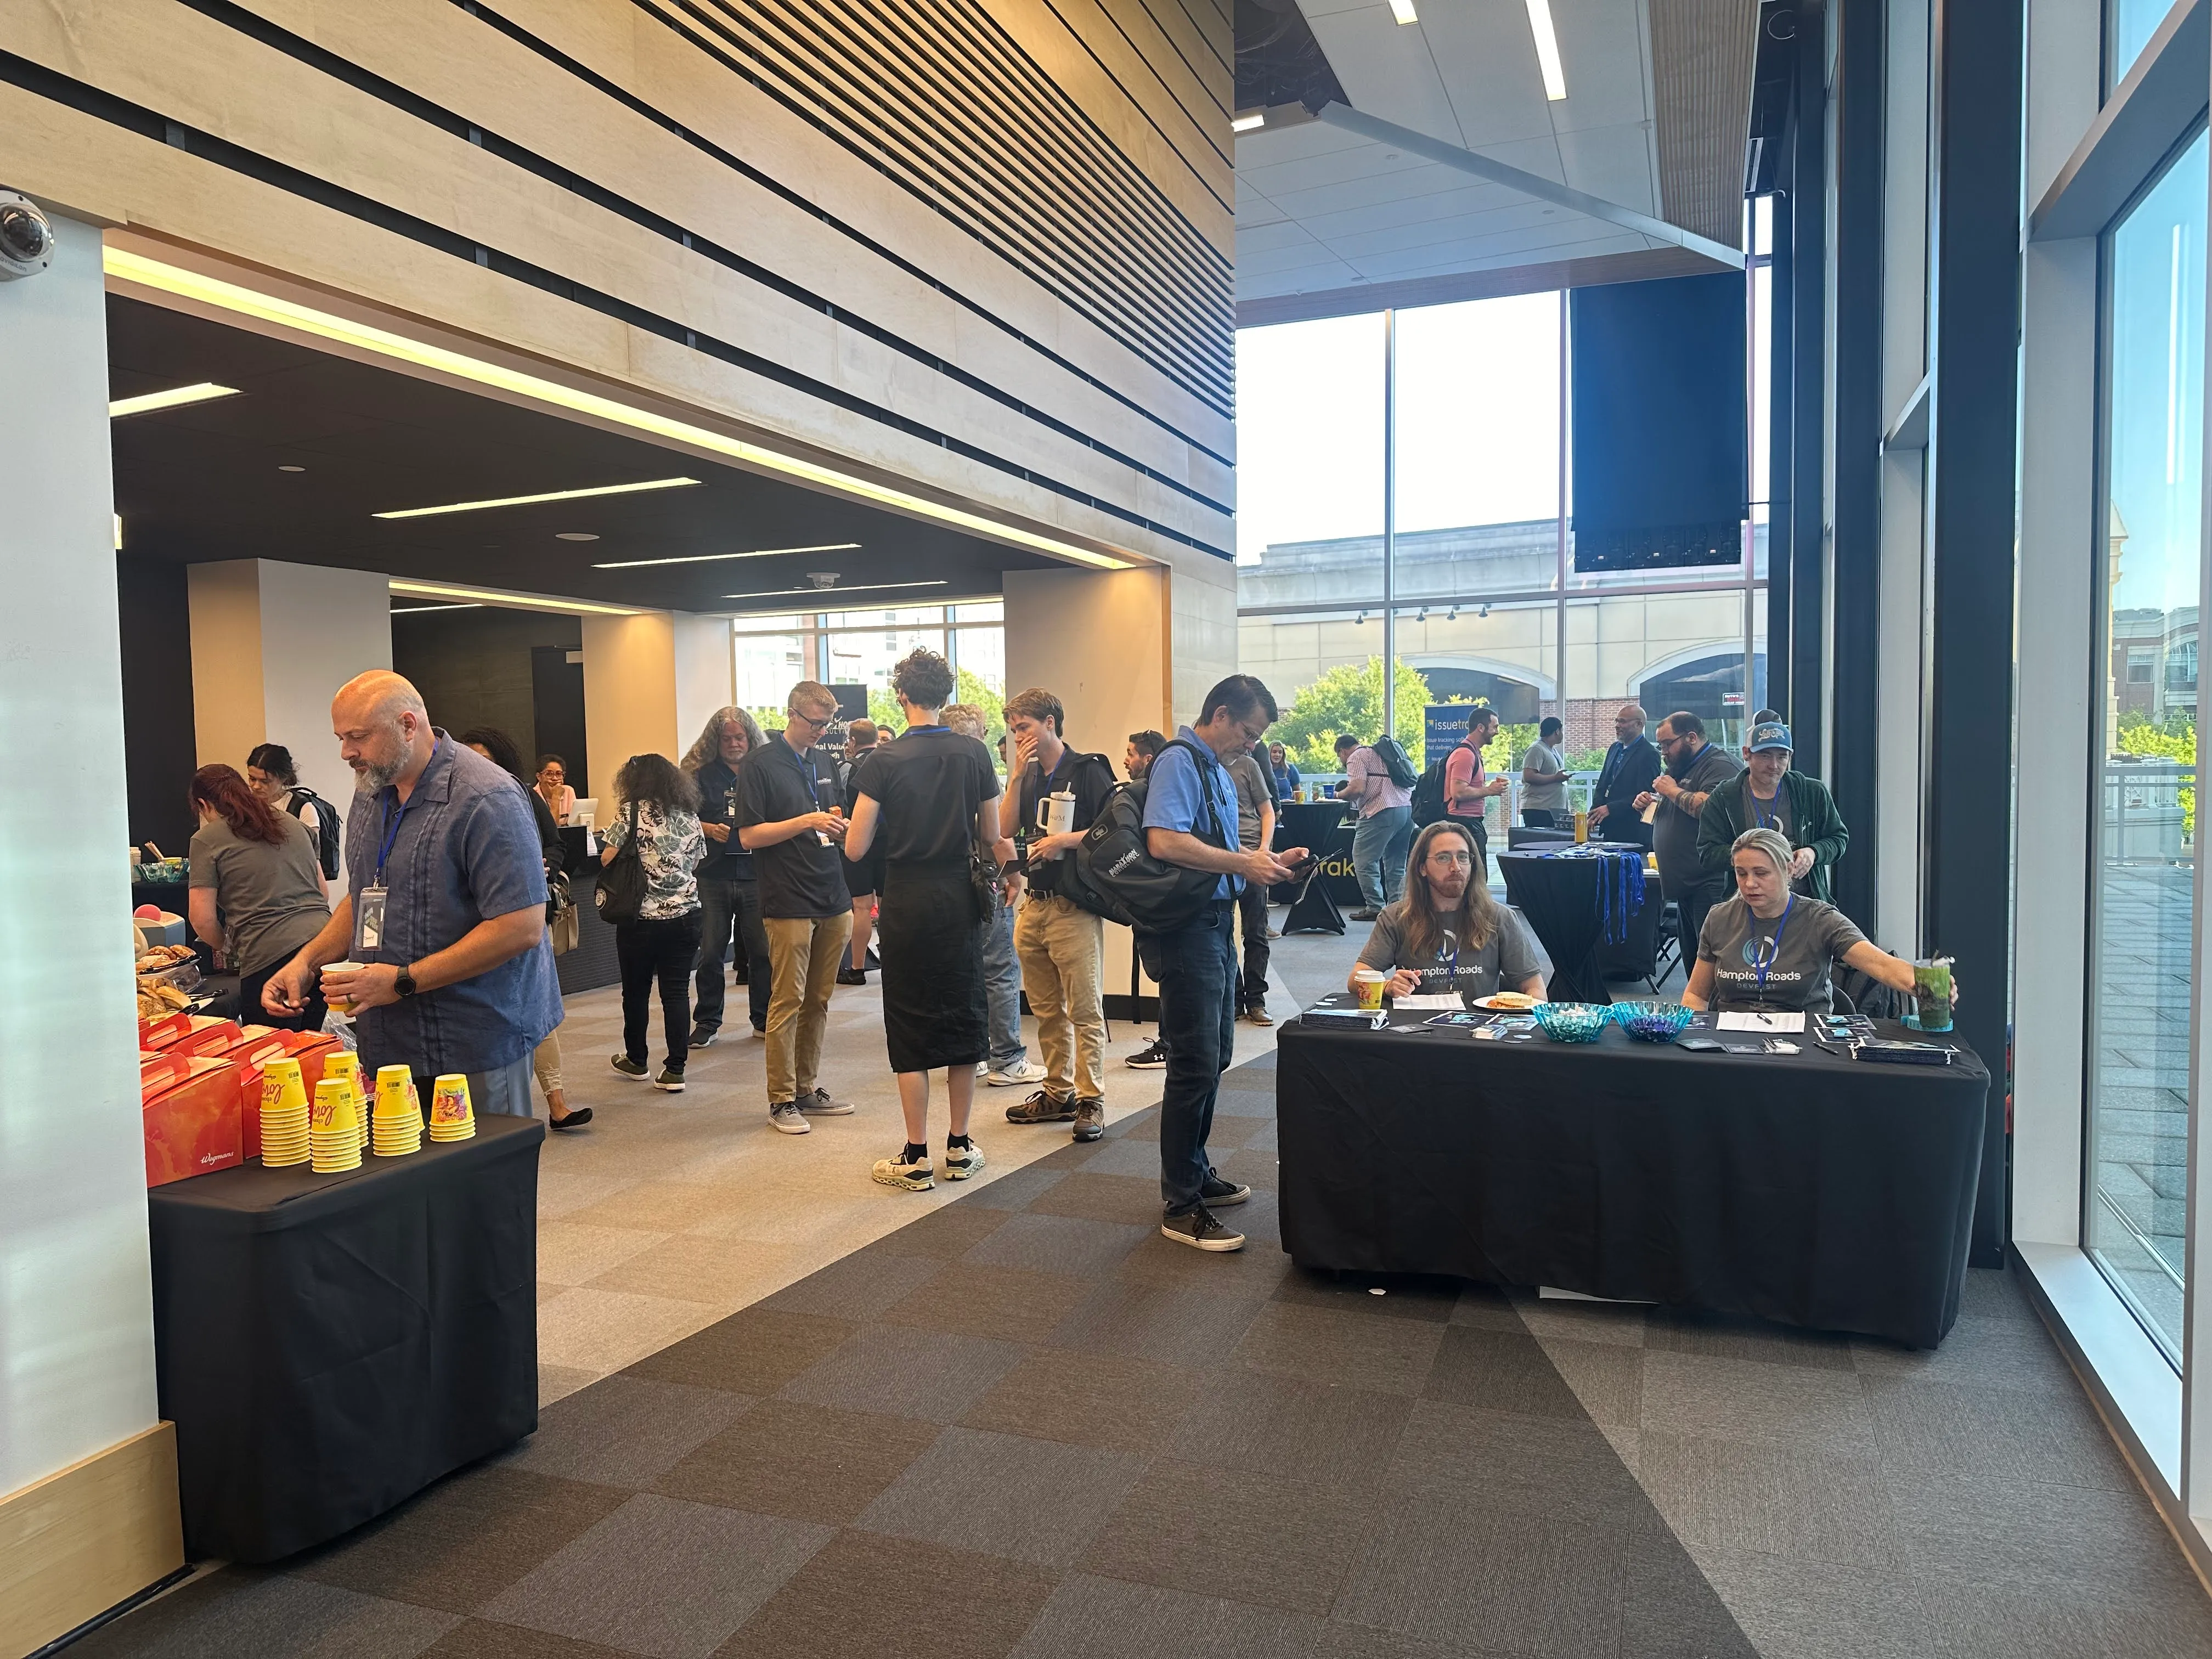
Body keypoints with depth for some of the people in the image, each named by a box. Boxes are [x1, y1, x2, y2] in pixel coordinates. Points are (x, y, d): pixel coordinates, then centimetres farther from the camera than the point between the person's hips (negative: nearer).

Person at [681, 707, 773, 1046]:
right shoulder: (700, 774, 6)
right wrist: (708, 829, -10)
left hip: (755, 875, 0)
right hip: (713, 877, 0)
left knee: (761, 951, 3)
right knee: (710, 952, 4)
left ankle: (764, 1019, 16)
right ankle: (707, 1022, 16)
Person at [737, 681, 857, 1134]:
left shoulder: (826, 763, 15)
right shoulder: (760, 765, -5)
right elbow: (749, 837, -9)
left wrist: (840, 825, -1)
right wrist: (806, 822, -17)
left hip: (833, 900, 6)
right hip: (788, 904, -6)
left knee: (818, 1002, 11)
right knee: (787, 1002, -2)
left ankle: (809, 1089, 20)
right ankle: (782, 1099, 6)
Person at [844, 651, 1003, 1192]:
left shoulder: (884, 761, -9)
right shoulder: (975, 753, -2)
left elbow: (856, 848, -9)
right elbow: (991, 837, 4)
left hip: (907, 903, -2)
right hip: (960, 901, 3)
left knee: (910, 1028, 4)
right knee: (963, 1020, 12)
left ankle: (916, 1159, 8)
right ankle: (960, 1148, 20)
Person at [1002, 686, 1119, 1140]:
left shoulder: (1088, 770, -6)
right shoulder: (1029, 776, 14)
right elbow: (1006, 828, 4)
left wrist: (1064, 840, -18)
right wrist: (1018, 775, -1)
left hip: (1075, 908, -7)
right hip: (1033, 906, 7)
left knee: (1085, 1010, -3)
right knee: (1047, 1011, 13)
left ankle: (1091, 1100, 3)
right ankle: (1058, 1094, 22)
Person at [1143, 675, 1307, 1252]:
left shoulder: (1216, 770, 18)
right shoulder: (1178, 762, -14)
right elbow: (1165, 841, -28)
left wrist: (1267, 859, 12)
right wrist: (1243, 864, -23)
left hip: (1216, 927, 10)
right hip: (1188, 930, -10)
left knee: (1214, 1058, 18)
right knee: (1196, 1065, -7)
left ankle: (1194, 1171, 32)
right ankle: (1180, 1206, 2)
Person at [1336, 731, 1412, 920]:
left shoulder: (1356, 757, 1)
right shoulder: (1378, 752, 28)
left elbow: (1358, 789, -12)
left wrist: (1340, 795, 6)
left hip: (1383, 812, -9)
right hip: (1407, 807, 9)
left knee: (1364, 861, -2)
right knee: (1396, 863, 13)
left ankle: (1375, 907, -4)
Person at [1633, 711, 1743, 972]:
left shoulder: (1720, 765, -11)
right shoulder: (1681, 768, 20)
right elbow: (1667, 817, 32)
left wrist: (1672, 790, -15)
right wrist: (1646, 804, 10)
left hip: (1709, 887, -10)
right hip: (1685, 885, 10)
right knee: (1691, 960, 14)